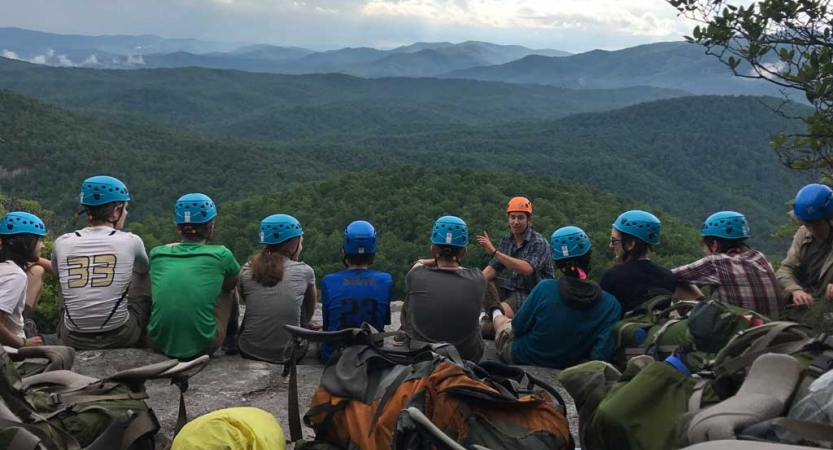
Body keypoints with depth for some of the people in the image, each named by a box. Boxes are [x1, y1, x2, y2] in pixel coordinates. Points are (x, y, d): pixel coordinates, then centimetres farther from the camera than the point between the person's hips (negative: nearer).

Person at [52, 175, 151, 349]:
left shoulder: (62, 243, -4)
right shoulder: (130, 242, -8)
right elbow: (143, 269, 16)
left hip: (74, 342, 2)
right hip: (120, 339, -2)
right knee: (141, 275, 20)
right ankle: (142, 340, 33)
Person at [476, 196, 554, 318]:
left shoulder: (539, 243, -14)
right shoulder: (507, 240, 5)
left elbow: (526, 269, -30)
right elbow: (493, 267, 6)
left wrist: (494, 251, -35)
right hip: (513, 289, 6)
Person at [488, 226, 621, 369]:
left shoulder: (545, 288, -28)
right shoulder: (611, 304, -23)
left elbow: (518, 328, -15)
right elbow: (601, 355, -24)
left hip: (521, 359, -2)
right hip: (565, 368, 2)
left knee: (504, 321, 31)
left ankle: (495, 312, 64)